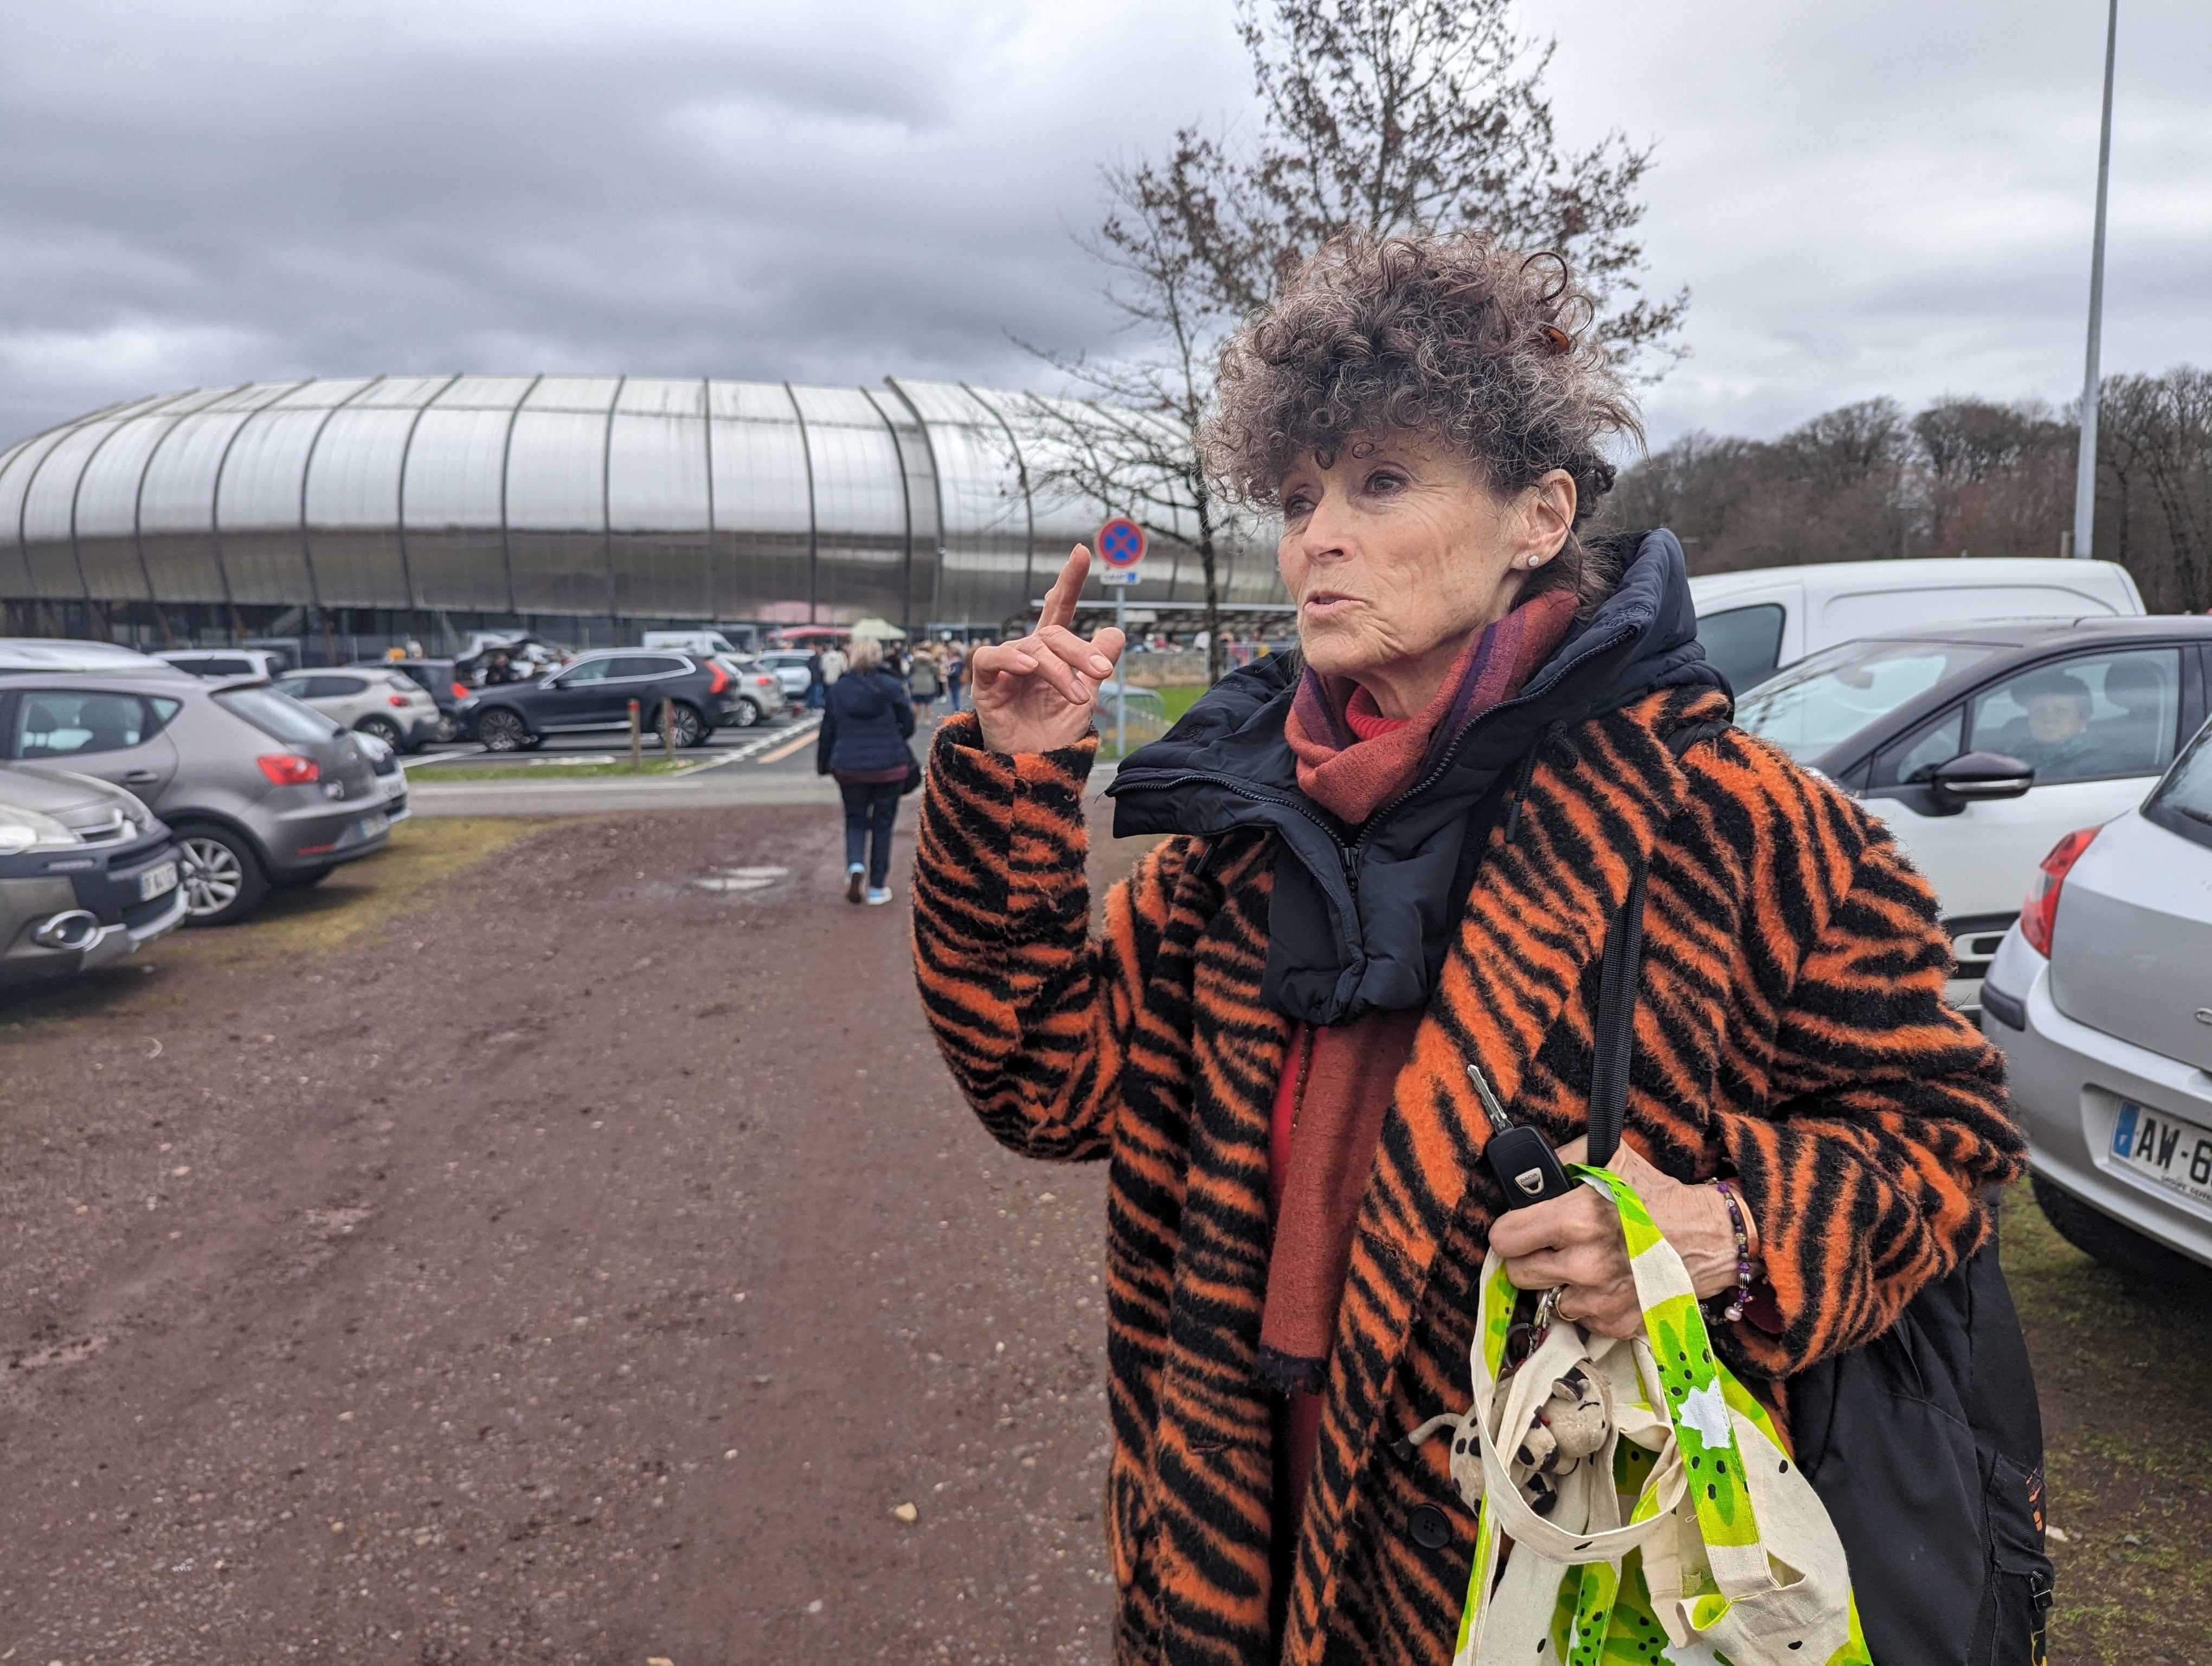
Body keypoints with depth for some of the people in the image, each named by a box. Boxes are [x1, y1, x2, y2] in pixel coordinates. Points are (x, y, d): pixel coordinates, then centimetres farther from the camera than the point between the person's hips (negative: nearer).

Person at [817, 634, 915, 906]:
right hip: (890, 768, -1)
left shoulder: (837, 690, -1)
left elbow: (827, 732, 5)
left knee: (855, 820, 16)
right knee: (882, 825, 9)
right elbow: (908, 726, -1)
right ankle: (877, 888, 13)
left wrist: (824, 765, 18)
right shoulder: (892, 686, -7)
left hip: (849, 768, 1)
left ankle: (855, 866, -11)